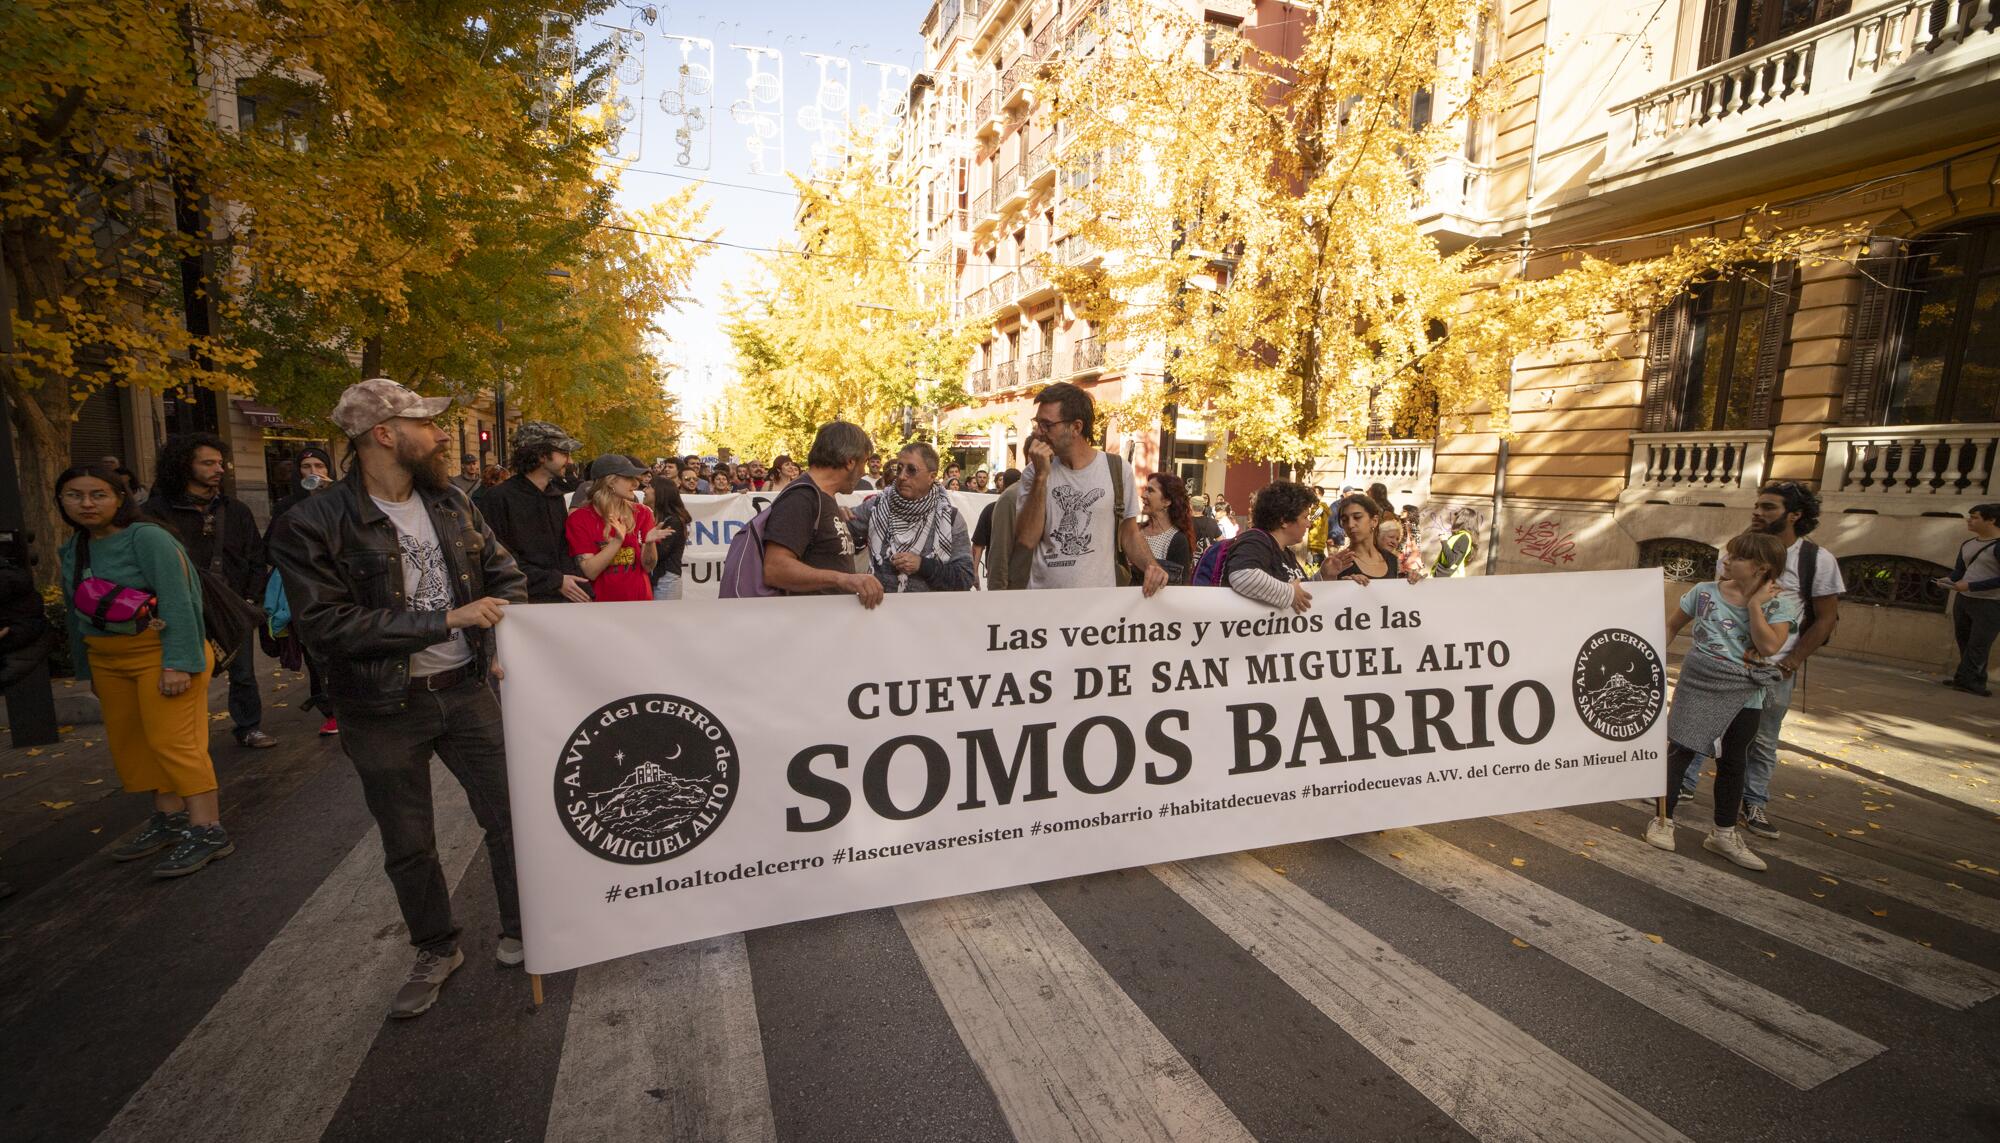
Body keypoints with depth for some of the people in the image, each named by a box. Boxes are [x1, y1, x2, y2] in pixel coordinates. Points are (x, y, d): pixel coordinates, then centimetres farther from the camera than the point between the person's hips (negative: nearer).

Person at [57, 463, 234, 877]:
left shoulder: (147, 538, -13)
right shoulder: (72, 549, 10)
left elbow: (177, 602, -19)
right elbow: (76, 613, 16)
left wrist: (178, 663, -24)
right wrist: (87, 669, 17)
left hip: (158, 652, -8)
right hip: (107, 660, 8)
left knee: (172, 740, -10)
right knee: (128, 741, 13)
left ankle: (208, 831, -5)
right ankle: (170, 818, 25)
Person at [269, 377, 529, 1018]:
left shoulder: (451, 505, 2)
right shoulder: (318, 524, -12)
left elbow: (506, 575, 8)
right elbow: (324, 624, -20)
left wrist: (504, 638, -9)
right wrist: (444, 619, -26)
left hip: (466, 692, 3)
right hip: (384, 711, -3)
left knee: (510, 815, 7)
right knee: (408, 847, 14)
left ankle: (521, 931, 28)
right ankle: (436, 951, 36)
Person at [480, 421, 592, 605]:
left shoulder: (556, 496, 14)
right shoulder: (498, 498, -7)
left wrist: (580, 586, 0)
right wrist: (555, 581, -12)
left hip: (564, 598, 6)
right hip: (525, 600, -6)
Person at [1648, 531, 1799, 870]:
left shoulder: (1780, 602, -4)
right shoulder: (1704, 592, -3)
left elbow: (1769, 646, -17)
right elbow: (1671, 626, 7)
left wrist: (1754, 603, -15)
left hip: (1746, 693, 1)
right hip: (1699, 683, -1)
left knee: (1734, 762, 12)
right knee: (1681, 750, 0)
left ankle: (1724, 835, 26)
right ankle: (1663, 820, 12)